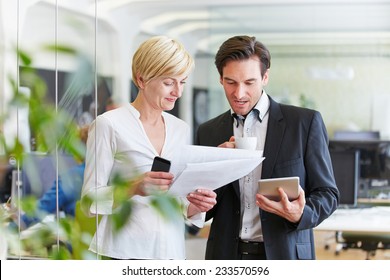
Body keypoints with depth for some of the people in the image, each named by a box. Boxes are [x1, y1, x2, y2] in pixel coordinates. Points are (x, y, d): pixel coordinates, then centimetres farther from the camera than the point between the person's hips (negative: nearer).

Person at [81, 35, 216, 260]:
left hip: (173, 250, 5)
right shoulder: (109, 125, -5)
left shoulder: (181, 129, 11)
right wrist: (134, 188, -22)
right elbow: (91, 201, -6)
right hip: (127, 252, -5)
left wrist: (196, 206, -6)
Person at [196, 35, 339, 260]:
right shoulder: (208, 133, 7)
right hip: (227, 257, 2)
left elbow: (327, 193, 1)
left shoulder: (306, 122, -1)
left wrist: (300, 215, -19)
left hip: (284, 257, -2)